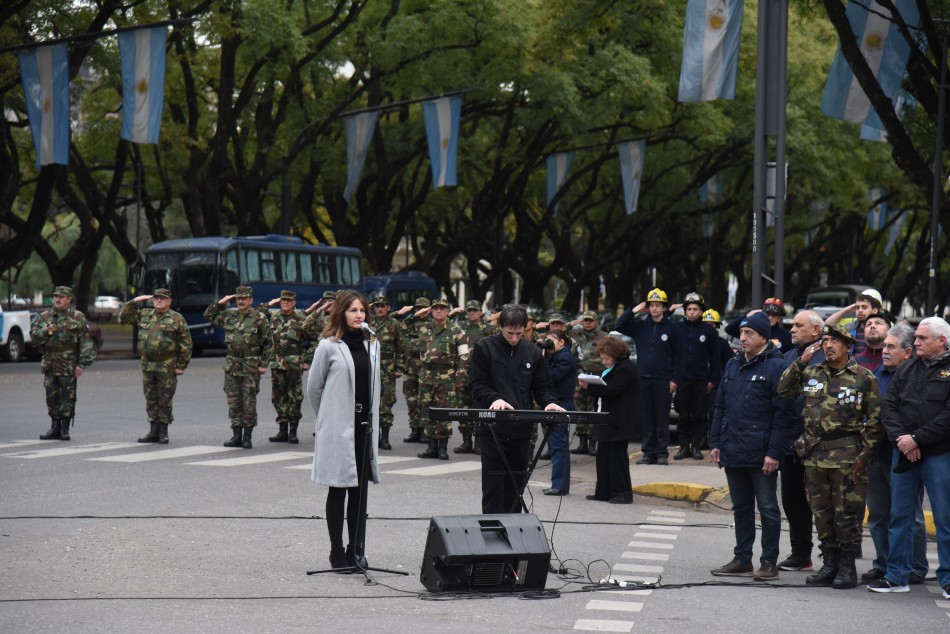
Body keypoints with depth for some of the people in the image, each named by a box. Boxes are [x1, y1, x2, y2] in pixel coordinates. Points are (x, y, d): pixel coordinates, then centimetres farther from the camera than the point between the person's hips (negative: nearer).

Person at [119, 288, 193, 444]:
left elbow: (186, 344, -4)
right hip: (147, 365, 5)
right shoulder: (144, 315, 11)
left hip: (167, 367, -5)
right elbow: (123, 317, 15)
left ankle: (163, 432, 8)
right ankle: (154, 431, 16)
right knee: (151, 400, 9)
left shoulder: (177, 319, -3)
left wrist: (181, 366, -8)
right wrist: (134, 301, 3)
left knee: (165, 400, 0)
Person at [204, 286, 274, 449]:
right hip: (232, 365, 5)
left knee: (249, 402, -2)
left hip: (251, 366, -5)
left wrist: (264, 364, -7)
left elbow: (268, 343, -2)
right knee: (233, 402, 6)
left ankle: (247, 437, 4)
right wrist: (220, 303, 4)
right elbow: (208, 315, 19)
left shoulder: (259, 319, -4)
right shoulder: (229, 315, 9)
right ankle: (236, 436, 12)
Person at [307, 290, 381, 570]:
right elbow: (313, 387, 2)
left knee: (360, 489, 6)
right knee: (338, 489, 2)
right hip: (337, 428, -4)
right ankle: (337, 552, 8)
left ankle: (356, 550, 12)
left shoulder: (372, 344, 10)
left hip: (364, 424, 5)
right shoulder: (329, 346, -6)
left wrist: (372, 418, 12)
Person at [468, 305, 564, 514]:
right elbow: (476, 385, -3)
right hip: (492, 428, -4)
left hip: (521, 428, 4)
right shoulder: (485, 348, 1)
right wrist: (494, 399, -21)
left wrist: (549, 402, -7)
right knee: (493, 484, -5)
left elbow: (542, 386, 14)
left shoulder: (532, 352, 12)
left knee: (516, 484, 7)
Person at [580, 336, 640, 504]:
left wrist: (589, 387, -16)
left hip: (619, 422, -10)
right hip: (609, 419, 10)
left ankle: (623, 493, 1)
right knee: (603, 455, 10)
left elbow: (611, 391, -19)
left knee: (617, 455, -5)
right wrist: (590, 386, 3)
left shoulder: (626, 369, -14)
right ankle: (603, 492, 15)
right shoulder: (613, 368, 18)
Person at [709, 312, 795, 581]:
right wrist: (715, 443, 11)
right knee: (741, 507, 14)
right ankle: (742, 559, 21)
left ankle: (769, 562, 6)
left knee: (767, 508, 1)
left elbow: (783, 414, -13)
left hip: (761, 454, -7)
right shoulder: (733, 365, 13)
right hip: (733, 452, 7)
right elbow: (720, 406, 18)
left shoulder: (776, 366, -9)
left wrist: (774, 453, -17)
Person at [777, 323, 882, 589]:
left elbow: (875, 420, -2)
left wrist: (864, 455, -8)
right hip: (814, 456, 5)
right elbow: (783, 390, 9)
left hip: (846, 455, -5)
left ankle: (847, 567, 7)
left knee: (847, 513, -2)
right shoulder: (811, 373, 11)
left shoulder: (863, 378, -2)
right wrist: (800, 362, 0)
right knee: (821, 512, 10)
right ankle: (829, 564, 19)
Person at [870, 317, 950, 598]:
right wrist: (901, 438, -8)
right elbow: (890, 407, 9)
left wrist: (917, 439, -15)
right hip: (904, 454, 5)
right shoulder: (906, 370, 13)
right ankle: (896, 576, 16)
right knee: (900, 516, 9)